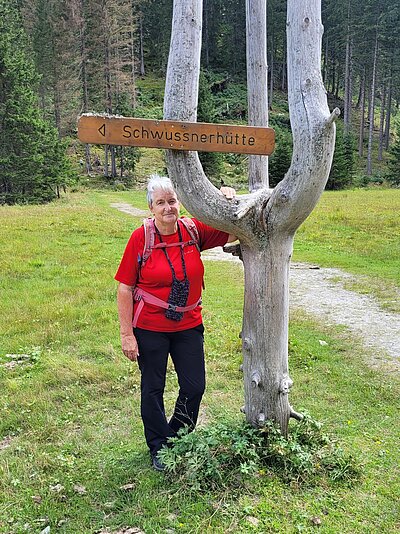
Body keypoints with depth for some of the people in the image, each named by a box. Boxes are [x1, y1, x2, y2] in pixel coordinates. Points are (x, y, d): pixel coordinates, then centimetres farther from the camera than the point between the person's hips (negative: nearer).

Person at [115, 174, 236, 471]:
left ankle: (177, 438, 39)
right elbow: (125, 289, -11)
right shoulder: (141, 237, -14)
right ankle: (159, 449, 35)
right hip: (149, 329, -3)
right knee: (153, 389, 12)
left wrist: (229, 201, -15)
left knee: (194, 386, 11)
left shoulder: (193, 230, -5)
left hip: (188, 326, 3)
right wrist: (127, 334, -13)